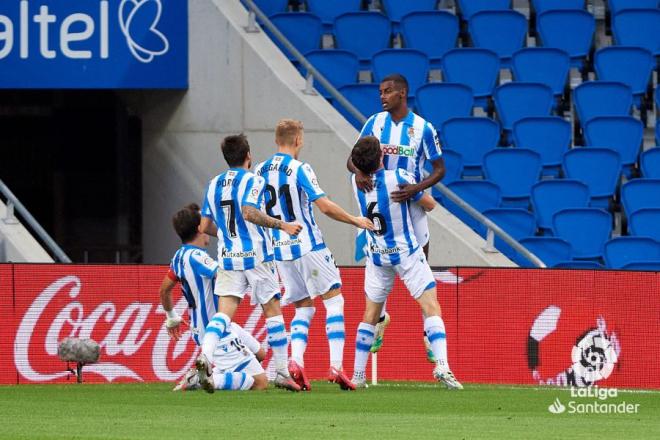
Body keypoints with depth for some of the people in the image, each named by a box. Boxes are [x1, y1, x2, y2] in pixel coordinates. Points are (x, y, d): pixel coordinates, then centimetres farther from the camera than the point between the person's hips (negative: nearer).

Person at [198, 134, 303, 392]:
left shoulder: (214, 184, 12)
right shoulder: (252, 181, -5)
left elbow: (205, 227, 14)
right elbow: (249, 212, -23)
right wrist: (282, 225, -17)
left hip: (227, 258, 4)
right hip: (255, 255, -4)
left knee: (224, 311, -4)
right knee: (273, 310, 7)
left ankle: (205, 354, -30)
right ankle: (282, 372, 9)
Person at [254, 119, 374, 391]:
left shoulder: (260, 171, 6)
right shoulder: (300, 169, -11)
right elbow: (325, 207, -15)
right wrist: (356, 221, -2)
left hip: (278, 249, 6)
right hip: (308, 245, -6)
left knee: (303, 308, 14)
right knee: (334, 300, 2)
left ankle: (296, 362, -8)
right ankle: (336, 367, -9)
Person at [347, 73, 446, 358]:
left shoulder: (422, 128, -9)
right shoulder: (374, 123, -1)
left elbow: (439, 169, -6)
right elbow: (353, 159, 1)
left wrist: (416, 188, -24)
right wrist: (358, 172, -24)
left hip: (411, 203, -3)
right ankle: (379, 318, 31)